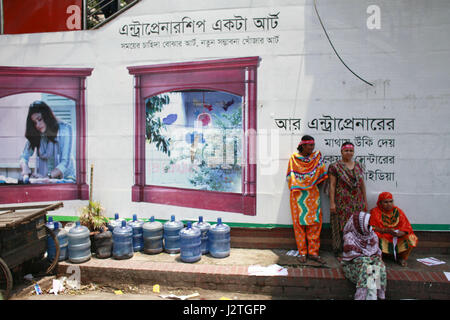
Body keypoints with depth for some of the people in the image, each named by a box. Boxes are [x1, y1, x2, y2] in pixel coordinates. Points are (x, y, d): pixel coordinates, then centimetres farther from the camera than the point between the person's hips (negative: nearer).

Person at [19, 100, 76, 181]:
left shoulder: (64, 129, -10)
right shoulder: (34, 135, 3)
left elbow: (65, 162, -16)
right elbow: (24, 157, 3)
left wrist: (48, 176, -29)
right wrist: (25, 167, -20)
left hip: (65, 177, -5)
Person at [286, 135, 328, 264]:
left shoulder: (317, 157, 7)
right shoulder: (294, 158, 1)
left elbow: (321, 174, 3)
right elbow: (291, 176, 1)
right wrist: (295, 188, -7)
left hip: (313, 195, 2)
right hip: (298, 195, -2)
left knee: (315, 223, 1)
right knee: (299, 223, 0)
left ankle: (313, 252, 10)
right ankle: (302, 252, 9)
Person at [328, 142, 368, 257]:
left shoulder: (358, 166, 12)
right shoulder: (335, 167, -3)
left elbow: (362, 185, 15)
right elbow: (332, 185, -6)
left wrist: (365, 201, 13)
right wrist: (332, 202, -11)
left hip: (357, 202, 5)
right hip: (342, 202, -4)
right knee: (341, 226, 0)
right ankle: (339, 251, 11)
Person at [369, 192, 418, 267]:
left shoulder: (398, 211, 3)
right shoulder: (375, 212, -6)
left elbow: (407, 227, -2)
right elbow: (372, 228, -12)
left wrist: (399, 233, -25)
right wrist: (386, 230, -28)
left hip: (398, 238, 3)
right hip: (382, 238, -3)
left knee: (411, 238, -22)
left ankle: (402, 258, 3)